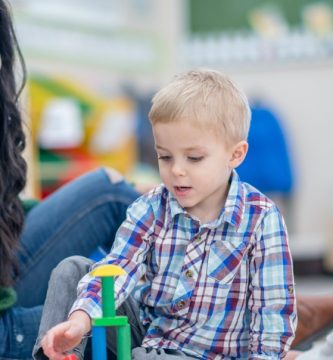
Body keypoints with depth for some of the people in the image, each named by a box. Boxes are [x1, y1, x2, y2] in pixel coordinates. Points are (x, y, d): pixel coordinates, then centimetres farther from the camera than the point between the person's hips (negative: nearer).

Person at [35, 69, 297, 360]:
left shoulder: (261, 218, -15)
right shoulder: (151, 209, -5)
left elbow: (274, 305, -12)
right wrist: (80, 320, -34)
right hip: (145, 330, 5)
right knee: (73, 269, -5)